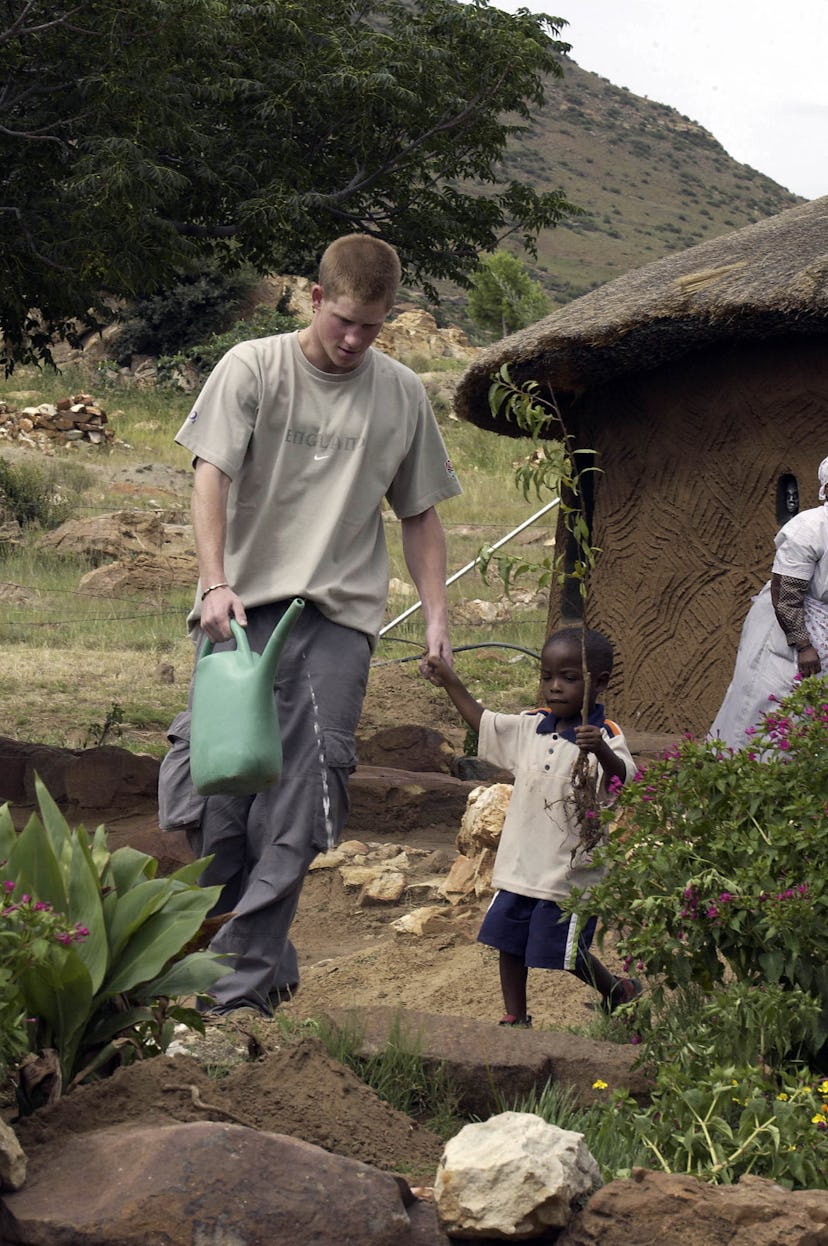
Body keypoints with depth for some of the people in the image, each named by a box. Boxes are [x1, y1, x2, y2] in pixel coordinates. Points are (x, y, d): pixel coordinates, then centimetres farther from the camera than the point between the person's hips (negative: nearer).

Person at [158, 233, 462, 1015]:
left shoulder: (402, 395, 11)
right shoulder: (252, 368, 3)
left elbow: (419, 515, 18)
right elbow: (211, 477, -5)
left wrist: (436, 614, 9)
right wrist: (215, 582, -19)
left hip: (340, 617, 1)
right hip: (246, 605, -1)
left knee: (299, 809, -10)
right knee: (209, 786, -7)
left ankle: (242, 982, -7)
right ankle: (270, 961, 11)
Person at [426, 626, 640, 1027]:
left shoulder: (603, 737, -15)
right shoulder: (530, 728, 6)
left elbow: (621, 779, -32)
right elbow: (483, 723, 22)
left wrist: (600, 752, -51)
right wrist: (451, 682, 19)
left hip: (569, 870, -7)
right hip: (520, 865, 7)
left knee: (568, 953, 1)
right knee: (509, 944, 10)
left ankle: (618, 991, 26)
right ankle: (515, 1018, 24)